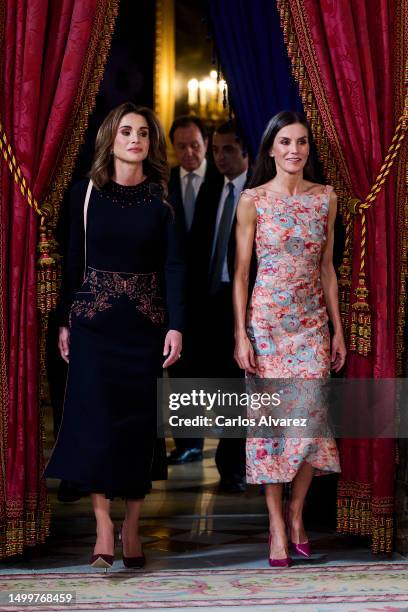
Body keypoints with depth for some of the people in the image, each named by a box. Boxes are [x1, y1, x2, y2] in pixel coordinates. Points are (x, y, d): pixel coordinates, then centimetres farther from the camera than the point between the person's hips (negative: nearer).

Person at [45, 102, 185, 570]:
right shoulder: (86, 193, 2)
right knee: (96, 418, -7)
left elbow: (174, 265, -4)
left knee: (139, 420, 3)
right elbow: (74, 260, 5)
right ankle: (103, 527, -4)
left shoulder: (161, 198, 1)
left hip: (145, 322, 0)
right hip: (94, 320, 0)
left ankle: (132, 527, 12)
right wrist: (65, 321, 2)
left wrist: (176, 325, -13)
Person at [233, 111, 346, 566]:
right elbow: (240, 272, -2)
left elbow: (327, 268, 10)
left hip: (312, 322, 2)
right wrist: (240, 335, -8)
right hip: (266, 320, -2)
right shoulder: (252, 200, -4)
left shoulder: (326, 198, 5)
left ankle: (296, 511, 14)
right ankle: (277, 523, 9)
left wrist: (338, 329, 8)